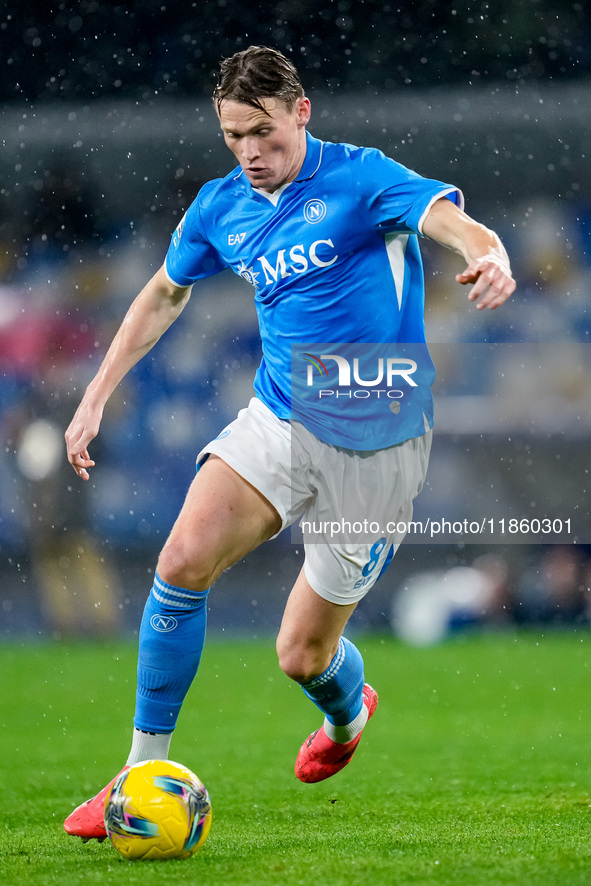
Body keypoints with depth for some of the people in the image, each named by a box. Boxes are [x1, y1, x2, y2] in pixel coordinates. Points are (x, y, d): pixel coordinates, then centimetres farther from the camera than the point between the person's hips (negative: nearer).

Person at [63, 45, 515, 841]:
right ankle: (142, 773, -8)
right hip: (278, 422, 4)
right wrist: (96, 399, 19)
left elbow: (458, 225, -27)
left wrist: (488, 258, -52)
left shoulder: (360, 178, -12)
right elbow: (165, 295, 22)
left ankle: (348, 713, 39)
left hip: (376, 445, -4)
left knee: (303, 655, 0)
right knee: (183, 562, -21)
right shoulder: (221, 207, 5)